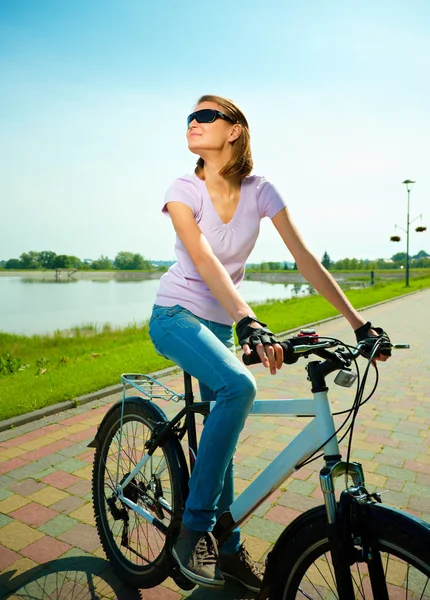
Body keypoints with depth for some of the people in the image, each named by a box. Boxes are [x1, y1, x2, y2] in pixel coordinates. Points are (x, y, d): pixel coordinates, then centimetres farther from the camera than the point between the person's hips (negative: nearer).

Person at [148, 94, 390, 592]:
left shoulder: (260, 191, -4)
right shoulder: (183, 190, -10)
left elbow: (304, 259, -7)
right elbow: (204, 260, -27)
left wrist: (359, 322, -11)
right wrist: (248, 322, -42)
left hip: (220, 323, 4)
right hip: (176, 315, -3)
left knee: (221, 432, 8)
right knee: (238, 387, -31)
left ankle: (229, 549, 28)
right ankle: (193, 529, -14)